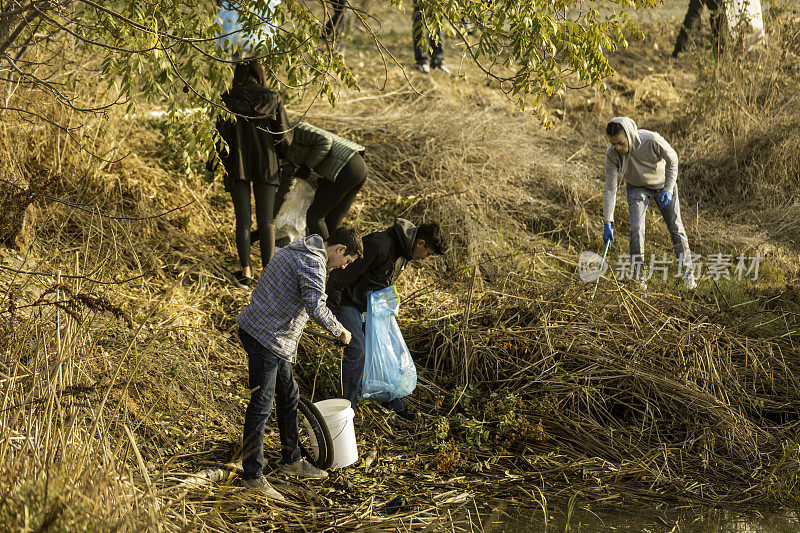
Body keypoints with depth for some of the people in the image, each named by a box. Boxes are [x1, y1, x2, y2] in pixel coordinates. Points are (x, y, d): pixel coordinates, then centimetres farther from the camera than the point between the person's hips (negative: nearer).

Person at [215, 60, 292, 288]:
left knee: (243, 220, 7)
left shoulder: (227, 99, -6)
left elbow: (221, 133, -8)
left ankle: (246, 272, 4)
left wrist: (217, 163, 5)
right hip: (266, 166, 1)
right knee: (266, 221, 7)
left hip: (237, 164, 0)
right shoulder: (272, 100, -4)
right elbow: (284, 136, -2)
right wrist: (282, 154, 18)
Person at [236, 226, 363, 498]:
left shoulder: (294, 251, 17)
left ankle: (292, 460, 31)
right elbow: (315, 305, -29)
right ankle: (253, 475, 1)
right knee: (261, 405, -5)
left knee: (289, 396, 18)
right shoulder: (314, 263, -16)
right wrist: (339, 330, -14)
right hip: (265, 338, -11)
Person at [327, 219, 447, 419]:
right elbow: (343, 275, -28)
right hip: (347, 300, -9)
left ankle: (393, 404, 17)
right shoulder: (381, 245, -31)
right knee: (356, 351, -13)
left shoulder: (404, 249, 0)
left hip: (371, 303, 9)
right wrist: (333, 304, -20)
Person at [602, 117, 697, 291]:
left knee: (675, 227, 3)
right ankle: (639, 279, -3)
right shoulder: (612, 154, -29)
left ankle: (688, 272, 20)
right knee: (636, 228, -14)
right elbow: (610, 189, -22)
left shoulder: (652, 141, -37)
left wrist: (668, 189, -22)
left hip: (663, 183, -1)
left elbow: (672, 159, -16)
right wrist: (608, 223, -25)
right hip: (637, 187, 1)